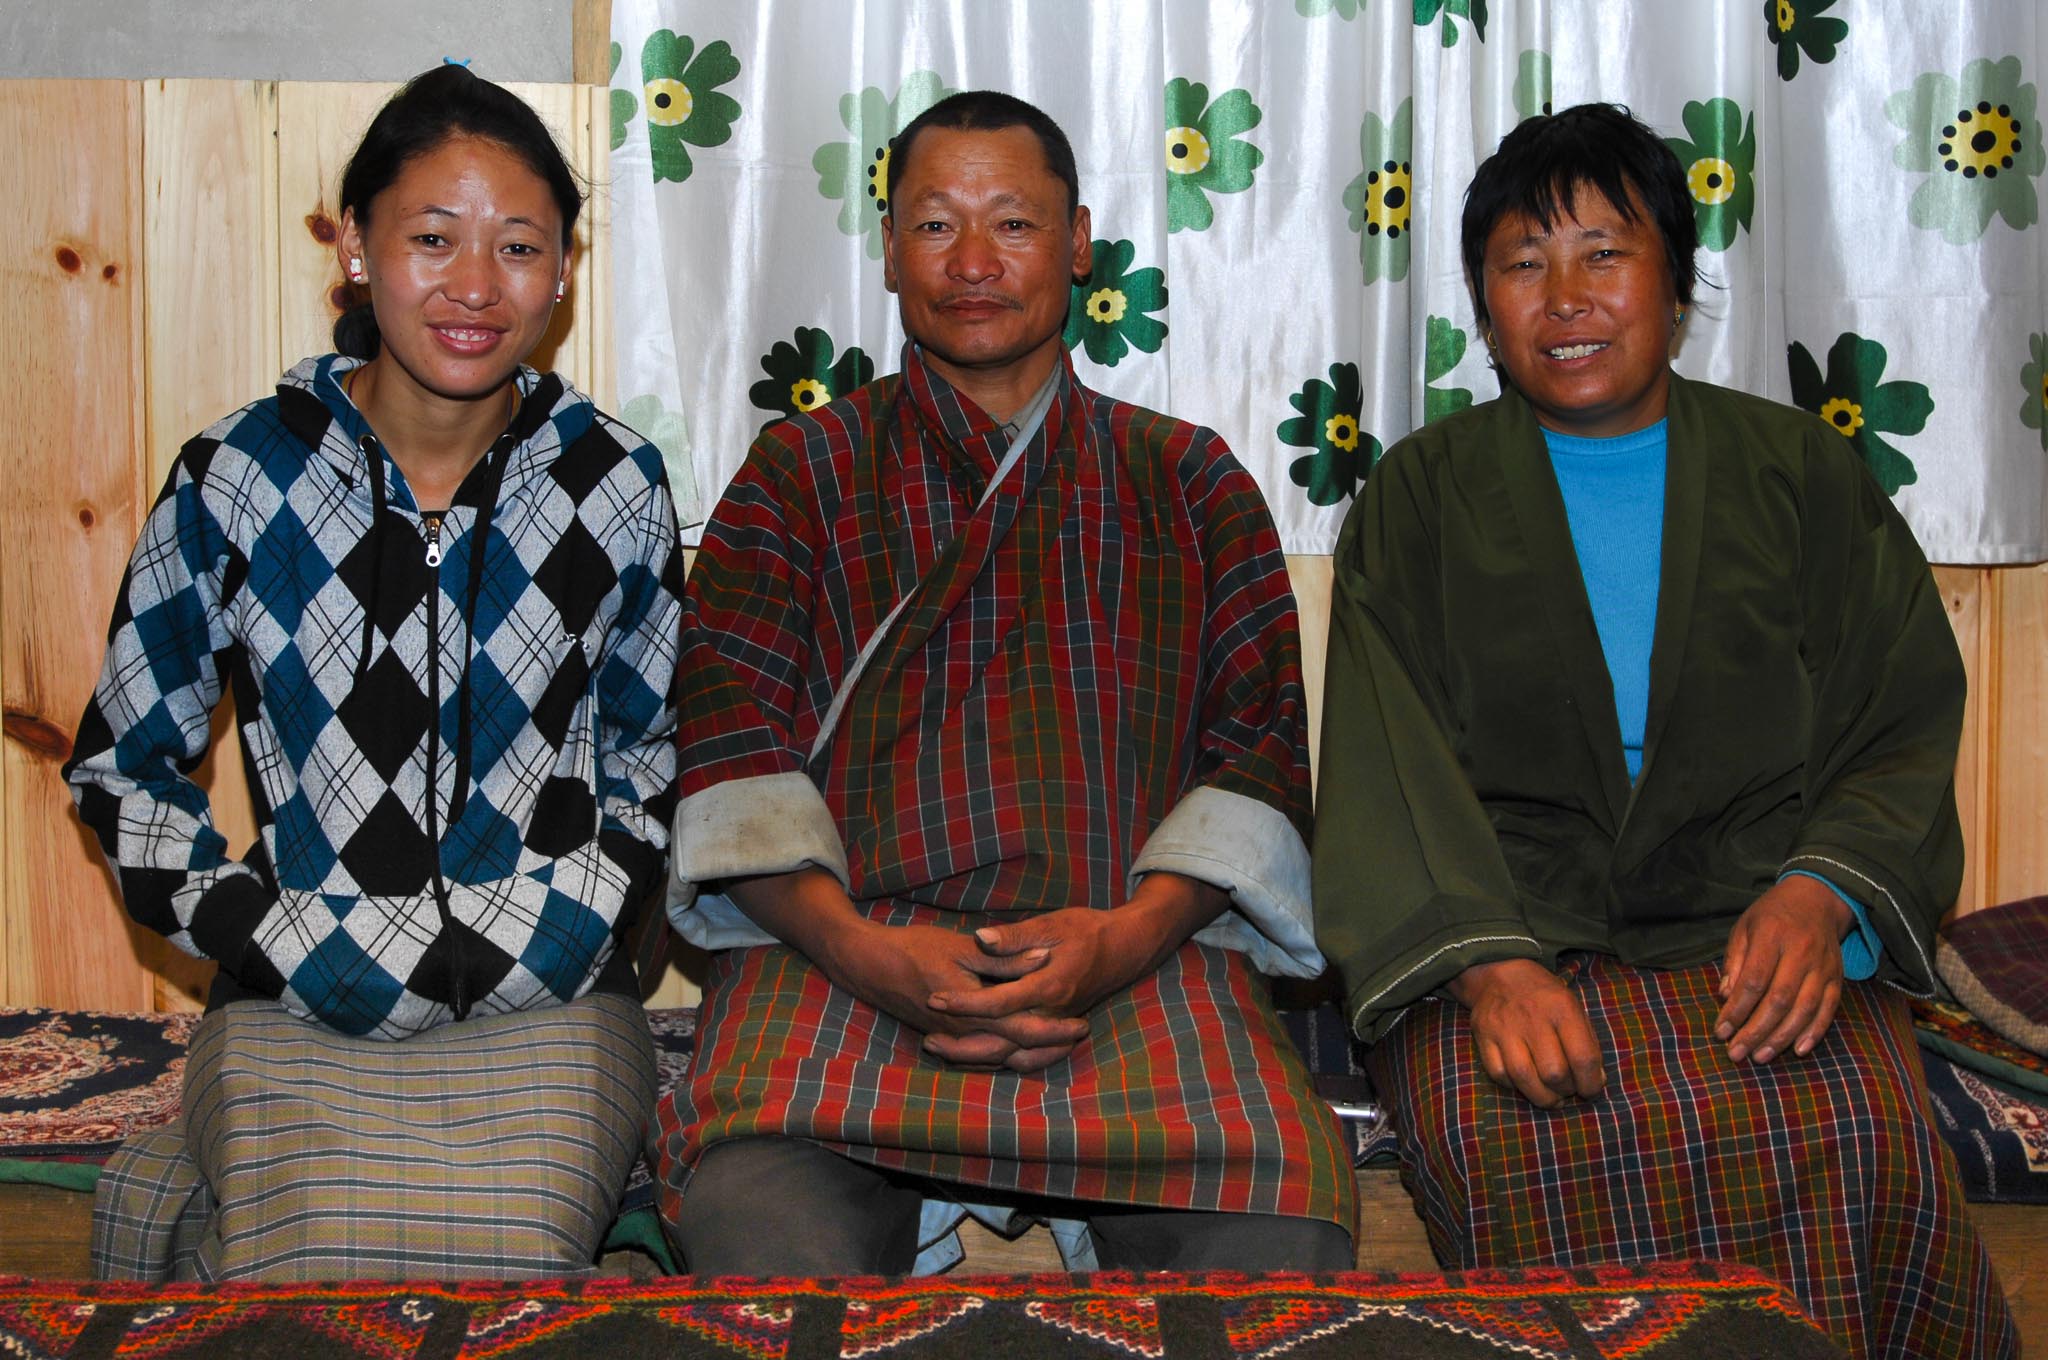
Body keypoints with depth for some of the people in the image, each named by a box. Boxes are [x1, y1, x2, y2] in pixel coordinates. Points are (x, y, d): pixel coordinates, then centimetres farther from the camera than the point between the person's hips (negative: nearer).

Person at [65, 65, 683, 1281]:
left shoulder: (612, 482, 2)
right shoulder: (240, 478, -2)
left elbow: (655, 766, 12)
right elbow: (123, 766, 7)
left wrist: (540, 942, -4)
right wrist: (275, 942, -6)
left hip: (548, 998, 1)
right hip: (300, 1001, -1)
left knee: (508, 1243, -25)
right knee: (306, 1252, -26)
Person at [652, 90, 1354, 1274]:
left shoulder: (1193, 481, 21)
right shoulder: (801, 472, 19)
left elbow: (1264, 745, 11)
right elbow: (729, 734, 6)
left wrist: (1128, 933, -10)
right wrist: (858, 949, -13)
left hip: (1141, 952, 1)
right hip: (844, 952, 0)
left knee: (1281, 1236, -30)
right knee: (754, 1221, -33)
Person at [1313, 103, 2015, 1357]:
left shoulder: (1802, 476, 16)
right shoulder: (1421, 499, 13)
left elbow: (1903, 732, 8)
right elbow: (1386, 766, 0)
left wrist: (1819, 897, -14)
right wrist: (1492, 967, -18)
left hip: (1753, 926, 1)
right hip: (1503, 924, 0)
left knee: (1861, 1136, -31)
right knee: (1507, 1137, -33)